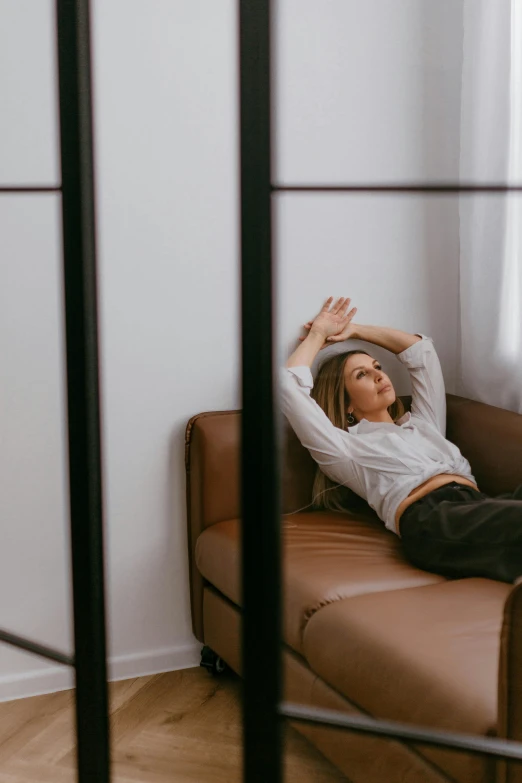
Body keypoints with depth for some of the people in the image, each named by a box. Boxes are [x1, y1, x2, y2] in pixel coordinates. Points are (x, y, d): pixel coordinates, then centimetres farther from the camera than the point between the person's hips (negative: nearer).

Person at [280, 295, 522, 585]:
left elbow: (421, 350, 48)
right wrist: (318, 334, 32)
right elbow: (289, 385, 14)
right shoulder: (347, 447, 21)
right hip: (431, 518, -6)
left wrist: (354, 330, 49)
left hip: (479, 504, 7)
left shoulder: (423, 423, 38)